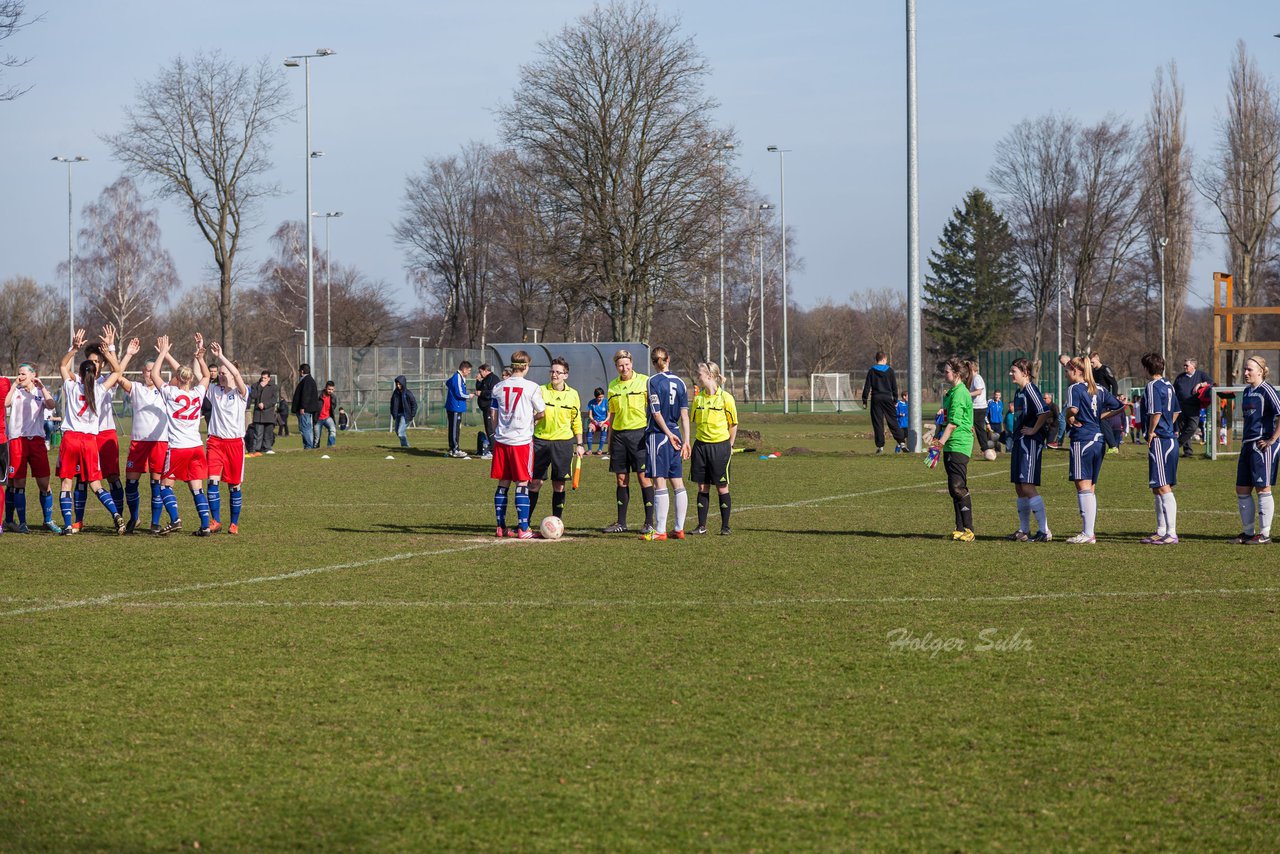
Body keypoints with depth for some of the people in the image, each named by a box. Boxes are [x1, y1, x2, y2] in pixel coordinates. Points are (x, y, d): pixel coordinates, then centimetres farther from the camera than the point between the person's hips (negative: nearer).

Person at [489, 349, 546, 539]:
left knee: (503, 484, 10)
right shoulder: (532, 388, -8)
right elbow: (542, 413, -1)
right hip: (522, 440, -4)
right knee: (522, 484, -2)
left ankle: (501, 527, 12)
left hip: (501, 440, 4)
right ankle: (522, 529, -7)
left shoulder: (499, 387, 5)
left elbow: (494, 416, 10)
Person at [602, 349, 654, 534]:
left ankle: (649, 522, -2)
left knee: (644, 477, -6)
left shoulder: (644, 381, -2)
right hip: (619, 434, 5)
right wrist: (609, 441, 17)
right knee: (621, 480, 6)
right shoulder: (613, 386, 12)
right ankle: (621, 522, 12)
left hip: (639, 433, -5)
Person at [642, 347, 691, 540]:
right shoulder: (679, 382, 7)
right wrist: (685, 441, 6)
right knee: (677, 483, 9)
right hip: (675, 434, 6)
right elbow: (684, 414, 5)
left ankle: (660, 530, -6)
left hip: (657, 435, -6)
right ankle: (679, 529, 12)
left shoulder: (653, 381, -8)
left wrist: (668, 434, -5)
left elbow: (656, 413, -12)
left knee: (660, 483, -5)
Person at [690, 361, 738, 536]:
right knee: (702, 487, 6)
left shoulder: (726, 398, -7)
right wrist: (696, 444, 11)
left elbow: (733, 424, 1)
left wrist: (730, 446, 1)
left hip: (720, 445, -4)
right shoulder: (698, 398, 6)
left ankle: (725, 526, 8)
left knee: (722, 488, 1)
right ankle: (701, 525, 11)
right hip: (701, 445, 4)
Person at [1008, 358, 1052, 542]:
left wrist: (1034, 430, -16)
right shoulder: (1018, 392, 16)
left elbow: (1044, 412, -25)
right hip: (1019, 442, 10)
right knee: (1019, 488, 11)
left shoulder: (1030, 390, -13)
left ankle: (1044, 531, -11)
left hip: (1031, 442, -10)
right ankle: (1024, 530, 19)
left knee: (1028, 487, -13)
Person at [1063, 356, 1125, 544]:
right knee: (1091, 488, 13)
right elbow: (1119, 407, 16)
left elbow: (1073, 409, -26)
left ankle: (1087, 534, -12)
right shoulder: (1099, 389, 15)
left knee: (1083, 486, -8)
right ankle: (1090, 531, 16)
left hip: (1082, 440, -8)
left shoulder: (1075, 388, -7)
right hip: (1099, 440, 8)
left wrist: (1070, 419, -6)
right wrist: (1100, 417, 14)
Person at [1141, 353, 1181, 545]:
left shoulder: (1153, 386, -13)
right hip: (1170, 439, 10)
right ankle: (1161, 531, 21)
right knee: (1157, 488, 16)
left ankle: (1172, 534, -13)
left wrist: (1151, 432, -11)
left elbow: (1156, 412, -23)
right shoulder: (1168, 385, 16)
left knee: (1163, 488, -10)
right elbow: (1176, 411, 23)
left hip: (1159, 441, -10)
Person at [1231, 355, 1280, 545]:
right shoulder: (1247, 392, 15)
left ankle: (1264, 534, 2)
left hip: (1262, 445, -9)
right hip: (1247, 444, 9)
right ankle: (1248, 532, 17)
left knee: (1263, 489, -4)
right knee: (1242, 490, 8)